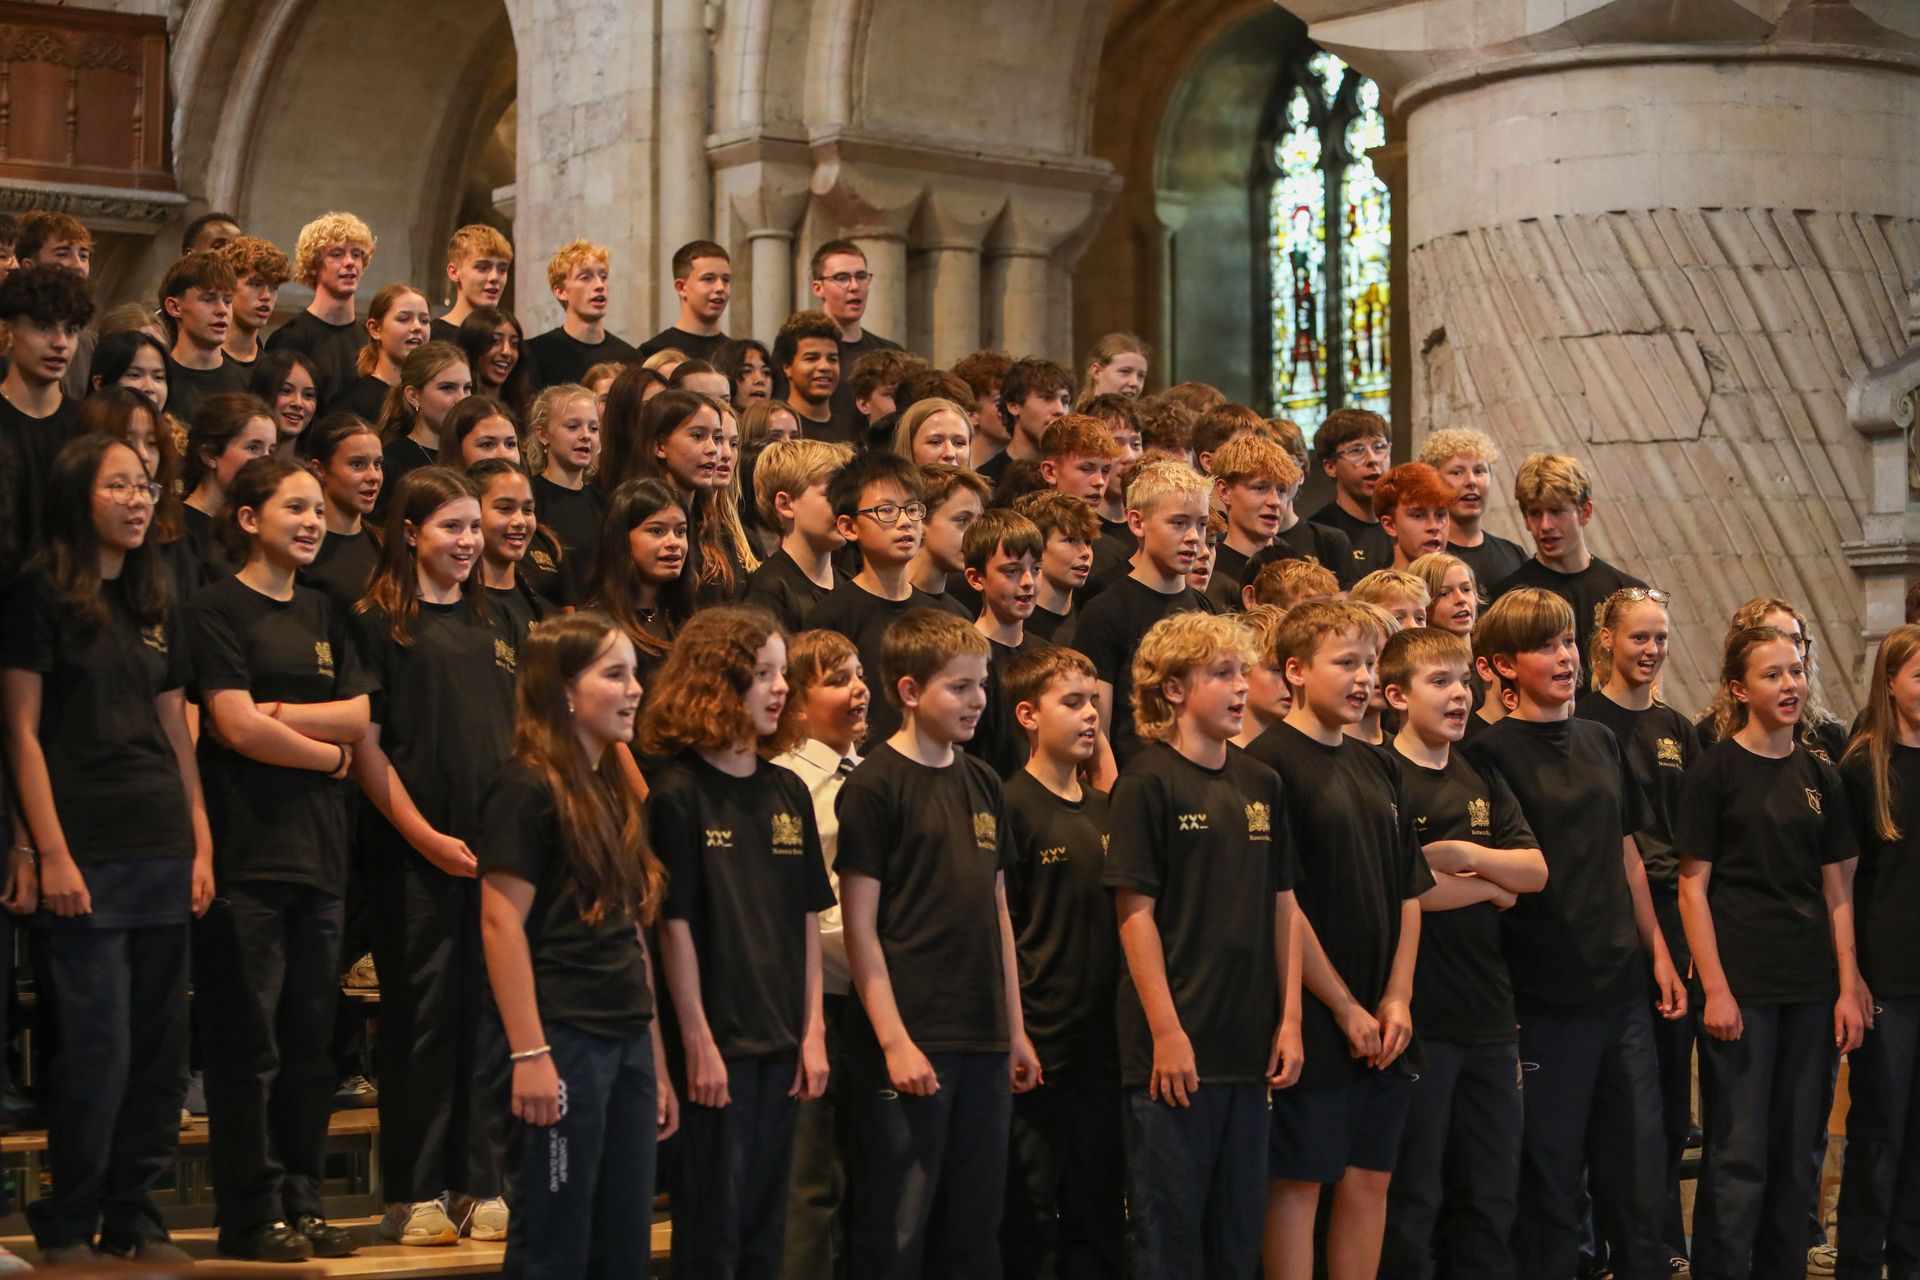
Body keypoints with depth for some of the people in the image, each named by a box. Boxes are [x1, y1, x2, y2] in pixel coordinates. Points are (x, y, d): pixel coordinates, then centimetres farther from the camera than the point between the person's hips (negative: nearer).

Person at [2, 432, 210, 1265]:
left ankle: (135, 1218, 16)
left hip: (163, 849, 6)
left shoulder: (157, 605, 16)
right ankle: (67, 1227, 6)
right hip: (87, 852, -6)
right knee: (99, 1049, -7)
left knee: (160, 1048, 6)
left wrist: (201, 843, 11)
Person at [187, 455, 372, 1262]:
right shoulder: (215, 611, -2)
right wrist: (328, 751, 1)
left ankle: (302, 1202, 14)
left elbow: (360, 717, 6)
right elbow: (237, 726, -11)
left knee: (311, 1043, 7)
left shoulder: (324, 615, 18)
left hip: (320, 853, 6)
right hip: (247, 853, -6)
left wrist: (277, 715, -7)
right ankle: (251, 1216, 1)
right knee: (247, 1045, -4)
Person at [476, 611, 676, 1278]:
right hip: (564, 1040, -8)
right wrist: (529, 1054, -20)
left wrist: (656, 1059, 15)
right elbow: (501, 922, -15)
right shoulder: (527, 789, -9)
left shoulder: (617, 791, 15)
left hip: (627, 1044, 8)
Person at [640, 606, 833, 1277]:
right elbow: (674, 924, -11)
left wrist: (813, 1030, 6)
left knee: (766, 1224, 11)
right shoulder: (677, 793, -9)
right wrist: (698, 1040, -13)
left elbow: (808, 918, 10)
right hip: (717, 1043, -6)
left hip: (781, 1042, 6)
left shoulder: (788, 792, 8)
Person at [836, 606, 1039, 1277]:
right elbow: (860, 925, -10)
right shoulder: (875, 785, -7)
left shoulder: (982, 783, 12)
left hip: (984, 1042, 7)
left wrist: (1015, 1030, 15)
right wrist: (893, 1040, -15)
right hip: (911, 1044, -7)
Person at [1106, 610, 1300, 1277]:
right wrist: (1166, 1032, -14)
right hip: (1175, 1046, -6)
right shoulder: (1149, 781, -7)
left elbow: (1283, 907, 12)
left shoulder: (1261, 784, 10)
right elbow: (1135, 912, -11)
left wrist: (1289, 1020, 6)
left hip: (1249, 1046, 6)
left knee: (1239, 1226, 12)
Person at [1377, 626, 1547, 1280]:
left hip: (1489, 1015, 7)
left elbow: (1535, 870, 6)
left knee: (1491, 1196, 12)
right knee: (1412, 1199, 2)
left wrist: (1467, 856, -11)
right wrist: (1491, 884, -5)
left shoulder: (1483, 782, 14)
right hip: (1417, 1021, -7)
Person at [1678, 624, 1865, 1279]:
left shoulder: (1820, 777, 10)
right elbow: (1693, 886, -6)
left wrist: (1848, 987, 4)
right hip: (1742, 988, -5)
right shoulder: (1715, 770, -4)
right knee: (1738, 1155, -2)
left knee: (1793, 1152, 10)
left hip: (1811, 989, 5)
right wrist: (1715, 987, -13)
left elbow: (1836, 892, 11)